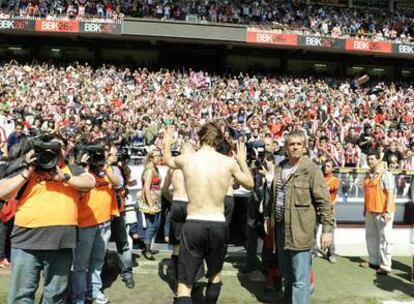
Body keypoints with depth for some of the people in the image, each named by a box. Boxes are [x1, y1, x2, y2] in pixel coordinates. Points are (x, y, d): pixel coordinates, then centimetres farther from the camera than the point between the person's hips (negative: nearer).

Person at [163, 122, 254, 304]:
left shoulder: (185, 160, -3)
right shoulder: (229, 162, -2)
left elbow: (168, 161, 23)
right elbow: (249, 184, 15)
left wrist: (167, 143, 42)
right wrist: (242, 161, 30)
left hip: (193, 225, -1)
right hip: (218, 226, 2)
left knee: (184, 286, 1)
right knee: (215, 276, 27)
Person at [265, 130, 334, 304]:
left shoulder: (311, 170, -11)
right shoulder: (278, 168, 8)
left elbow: (325, 202, -13)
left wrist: (327, 229, -16)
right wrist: (269, 216, 19)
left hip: (300, 230, -6)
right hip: (280, 227, 7)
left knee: (300, 278, -2)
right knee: (286, 273, 22)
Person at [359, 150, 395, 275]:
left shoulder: (386, 174, -11)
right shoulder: (368, 175, 12)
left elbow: (390, 193, -16)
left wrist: (388, 211, -21)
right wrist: (365, 208, 19)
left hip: (383, 211, -8)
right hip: (371, 211, 8)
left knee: (384, 238, -1)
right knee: (371, 236, 15)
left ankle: (385, 266, 6)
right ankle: (373, 261, 29)